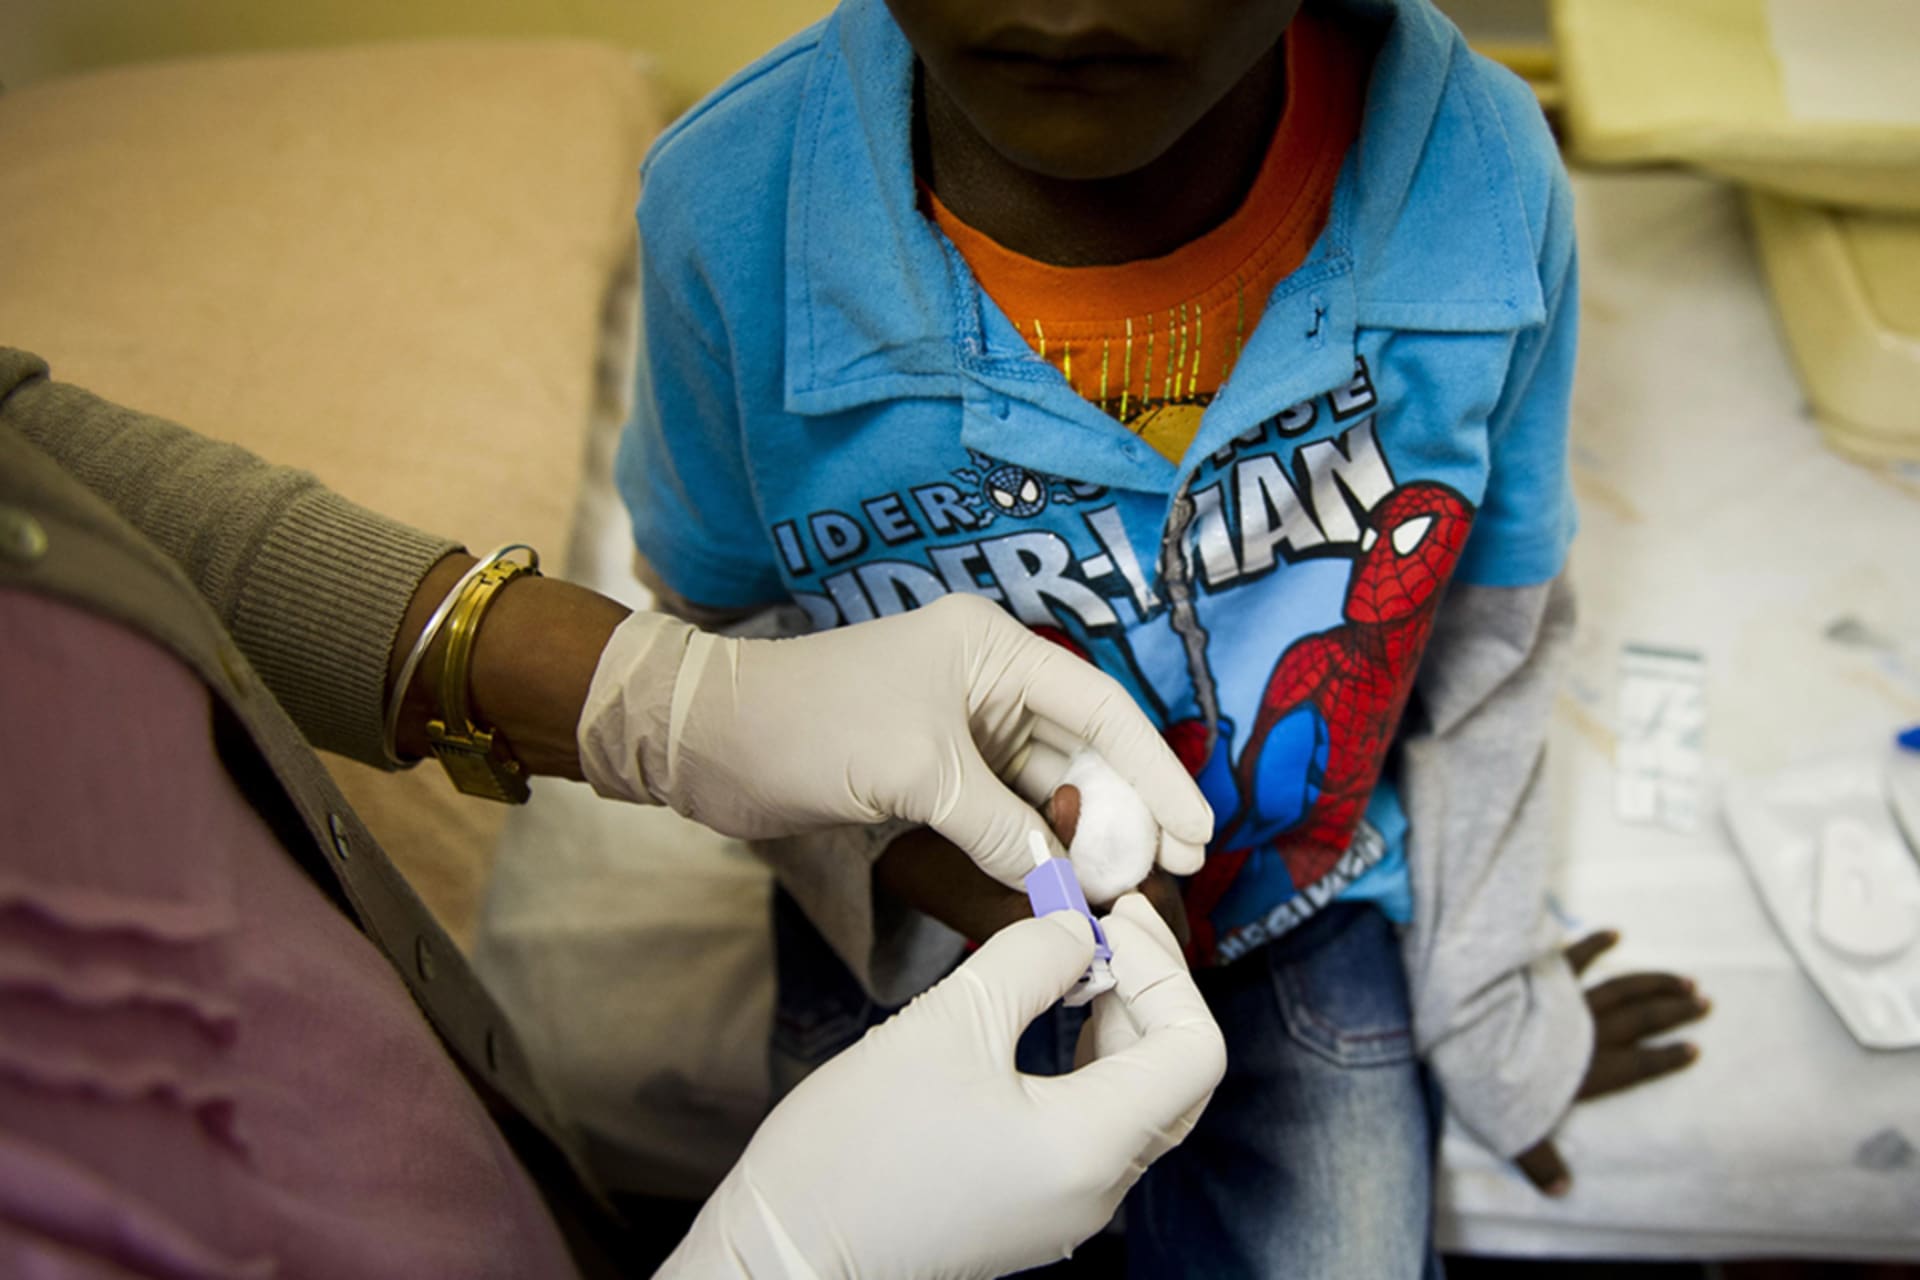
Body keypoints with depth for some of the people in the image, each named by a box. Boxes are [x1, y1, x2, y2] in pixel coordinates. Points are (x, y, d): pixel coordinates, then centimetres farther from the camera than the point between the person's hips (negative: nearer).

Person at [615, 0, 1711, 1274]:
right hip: (919, 942, 0)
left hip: (1304, 924, 1)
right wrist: (918, 854, -25)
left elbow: (1488, 653, -4)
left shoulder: (1480, 179, -23)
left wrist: (1493, 1012, 10)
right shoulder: (735, 213, -26)